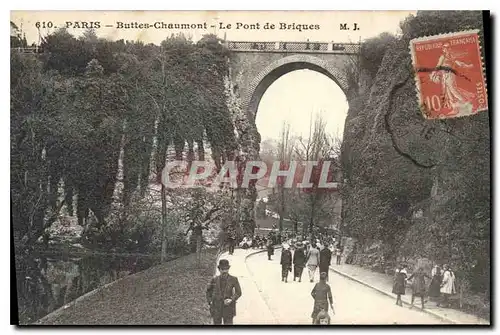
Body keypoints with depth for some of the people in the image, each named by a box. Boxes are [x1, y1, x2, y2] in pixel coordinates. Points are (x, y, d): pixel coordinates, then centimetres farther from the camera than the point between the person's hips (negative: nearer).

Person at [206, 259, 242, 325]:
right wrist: (210, 302, 2)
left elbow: (238, 292, -6)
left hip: (228, 307, -2)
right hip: (216, 308, 2)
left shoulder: (233, 279, -5)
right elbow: (209, 291, 14)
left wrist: (231, 300, -22)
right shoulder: (215, 279, 1)